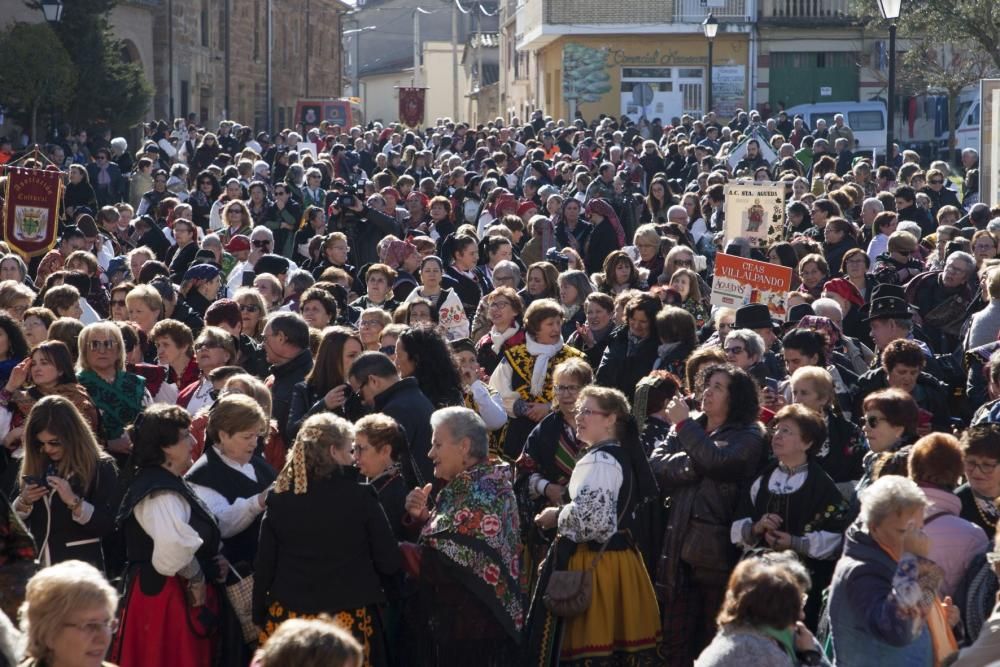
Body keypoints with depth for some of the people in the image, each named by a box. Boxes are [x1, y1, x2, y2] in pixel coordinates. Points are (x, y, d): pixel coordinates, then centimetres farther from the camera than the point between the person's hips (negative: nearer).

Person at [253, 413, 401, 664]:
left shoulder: (279, 499, -2)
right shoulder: (359, 498, -9)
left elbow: (263, 567, 2)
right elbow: (389, 563, -5)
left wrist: (260, 617, 13)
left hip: (287, 620, 3)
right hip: (348, 622, -3)